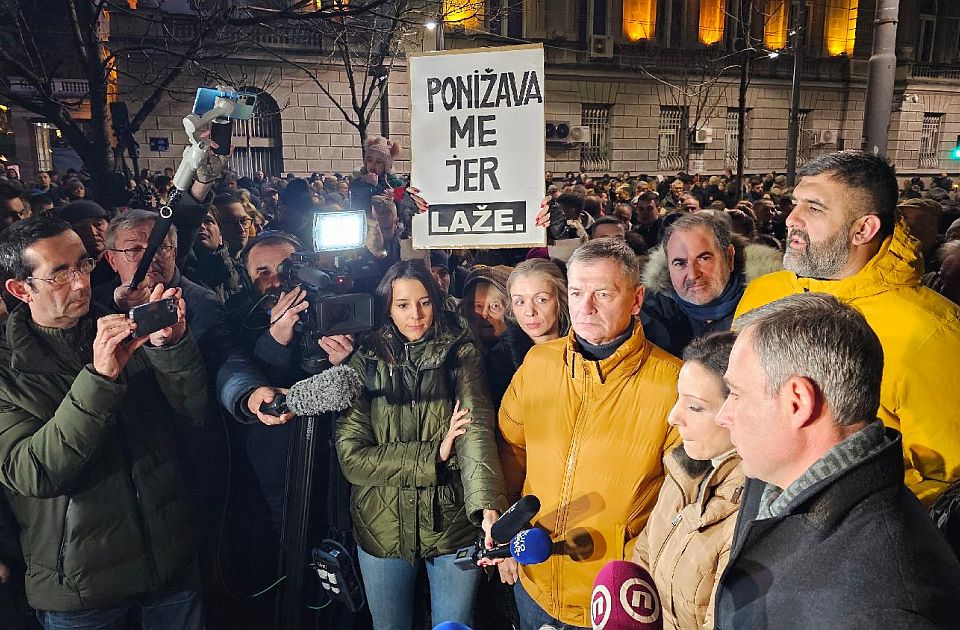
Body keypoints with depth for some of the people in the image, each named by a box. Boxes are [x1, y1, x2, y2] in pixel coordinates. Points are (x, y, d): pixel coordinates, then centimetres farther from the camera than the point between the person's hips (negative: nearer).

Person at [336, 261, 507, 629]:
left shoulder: (461, 354, -6)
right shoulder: (364, 362, -5)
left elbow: (476, 429, -21)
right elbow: (351, 457, -12)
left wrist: (488, 506, -37)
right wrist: (434, 453, -19)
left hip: (452, 522, -1)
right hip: (383, 527, 1)